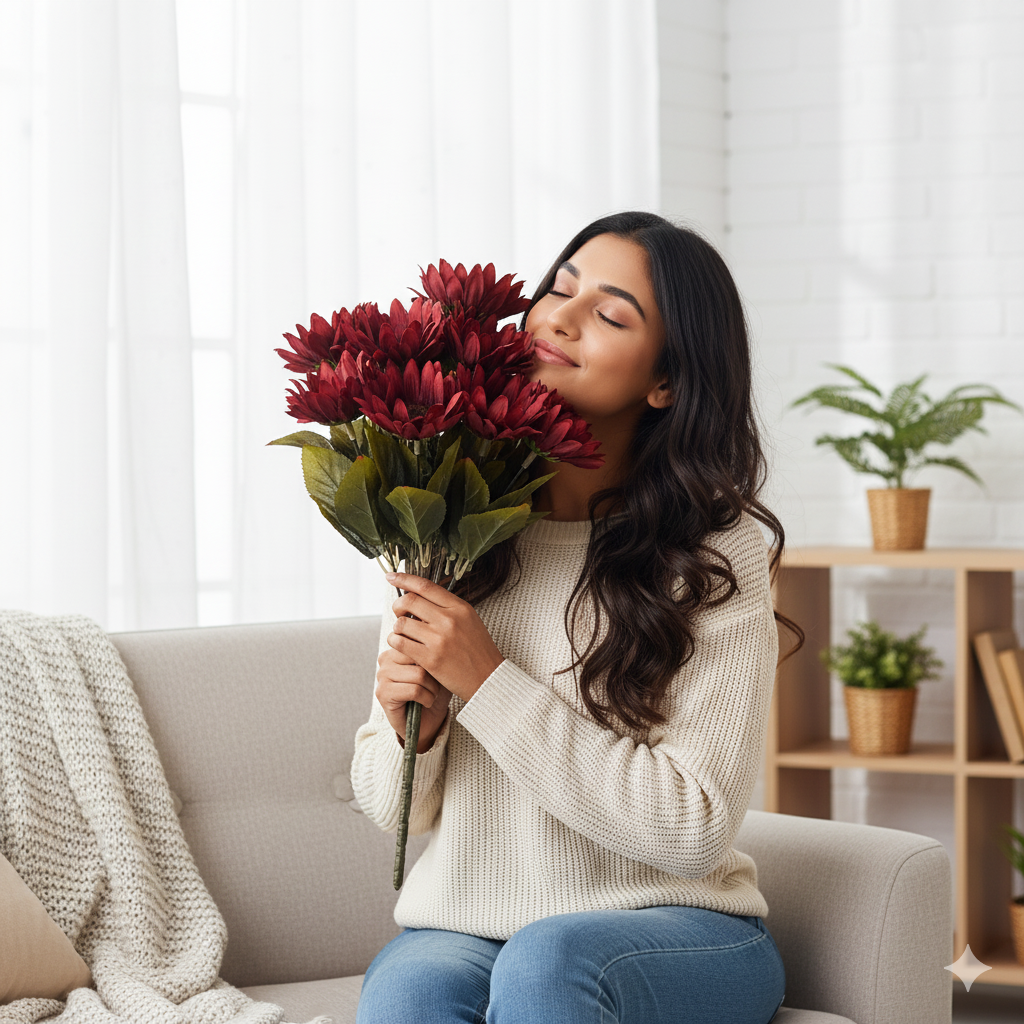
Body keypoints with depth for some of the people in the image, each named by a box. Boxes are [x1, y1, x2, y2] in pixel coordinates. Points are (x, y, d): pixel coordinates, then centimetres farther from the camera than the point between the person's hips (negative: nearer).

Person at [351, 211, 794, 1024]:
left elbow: (694, 830, -16)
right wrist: (409, 724, -13)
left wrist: (489, 684, -17)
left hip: (677, 934, -2)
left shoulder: (718, 554, -7)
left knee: (546, 958, -34)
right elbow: (395, 811, 11)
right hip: (465, 922, 2)